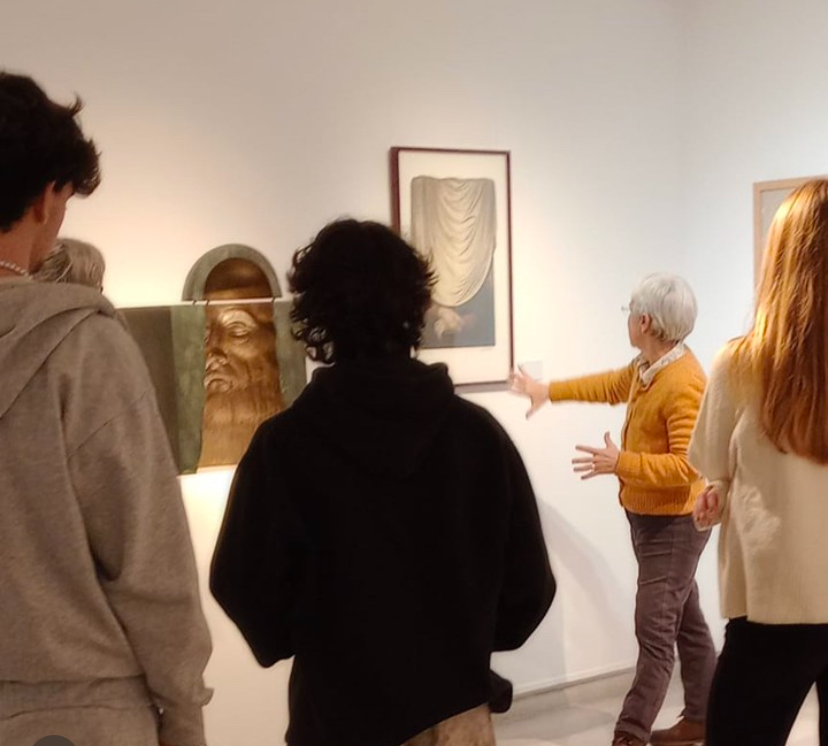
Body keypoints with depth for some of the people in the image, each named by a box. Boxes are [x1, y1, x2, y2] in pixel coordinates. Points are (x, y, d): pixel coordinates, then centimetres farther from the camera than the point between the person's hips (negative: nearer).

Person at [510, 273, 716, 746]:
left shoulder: (684, 385, -25)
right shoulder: (649, 365, 5)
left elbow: (687, 466, -29)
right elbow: (611, 386, 25)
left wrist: (621, 464, -30)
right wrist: (549, 392, 28)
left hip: (673, 523, -10)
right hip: (650, 517, 10)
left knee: (655, 631, -6)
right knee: (686, 622, 17)